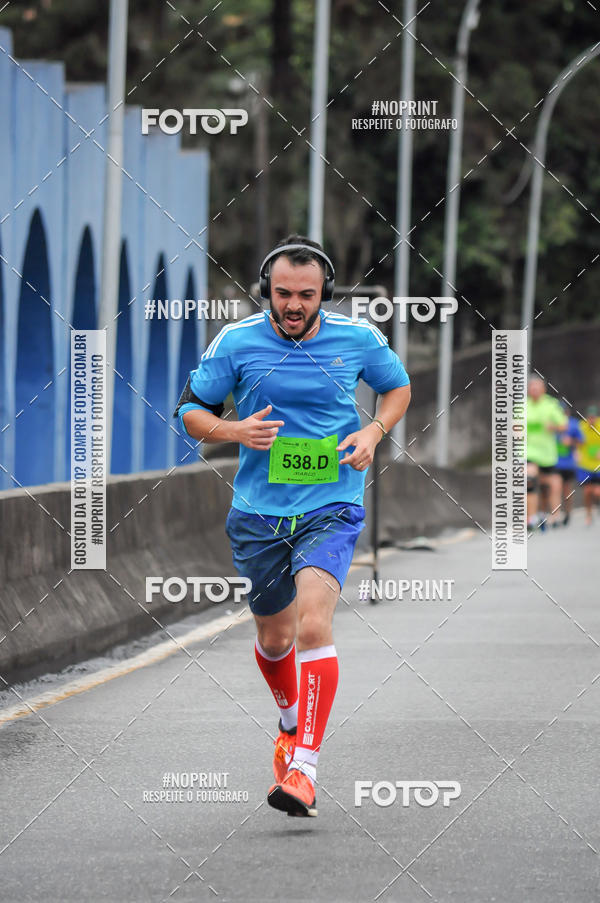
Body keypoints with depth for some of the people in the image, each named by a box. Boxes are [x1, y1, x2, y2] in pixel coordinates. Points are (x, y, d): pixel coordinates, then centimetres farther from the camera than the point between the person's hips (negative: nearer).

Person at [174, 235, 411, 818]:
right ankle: (292, 723, 48)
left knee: (313, 625, -22)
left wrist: (373, 431, -4)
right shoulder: (236, 342, -6)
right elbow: (191, 409, 4)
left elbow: (397, 386, 15)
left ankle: (303, 770, -25)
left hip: (331, 508, -2)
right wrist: (234, 430, -17)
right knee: (274, 637, 15)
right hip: (258, 512, 2)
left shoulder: (357, 339, -4)